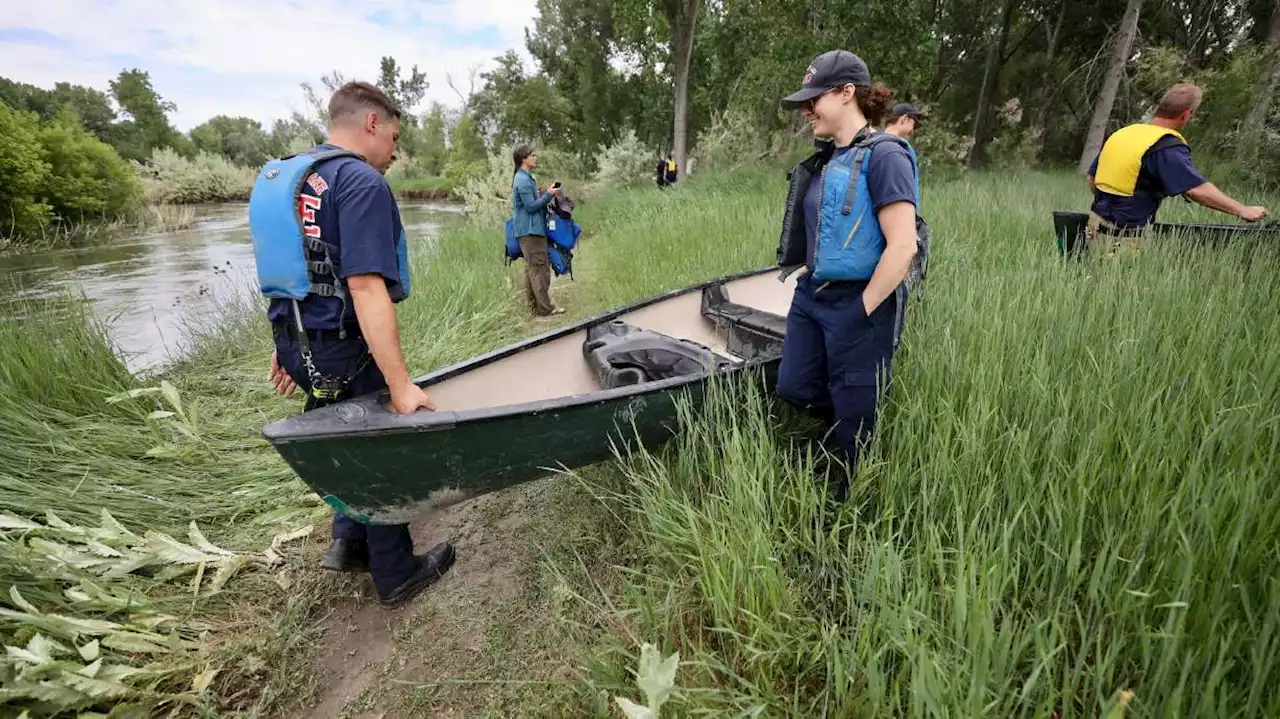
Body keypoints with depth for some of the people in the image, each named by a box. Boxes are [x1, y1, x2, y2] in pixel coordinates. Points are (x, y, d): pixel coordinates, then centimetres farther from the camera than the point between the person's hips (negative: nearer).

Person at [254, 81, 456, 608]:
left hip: (299, 345, 9)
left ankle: (350, 543, 33)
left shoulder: (279, 176, 12)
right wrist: (402, 386, -28)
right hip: (346, 355, -8)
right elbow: (366, 288, -27)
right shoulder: (362, 183, -18)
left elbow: (292, 270, 17)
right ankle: (396, 576, 25)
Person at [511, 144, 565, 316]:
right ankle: (545, 308, -5)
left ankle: (534, 304, 21)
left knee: (532, 269, 14)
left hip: (530, 230, 11)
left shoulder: (525, 178, 16)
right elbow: (531, 206, -18)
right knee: (540, 269, -8)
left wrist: (547, 194, 10)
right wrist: (548, 195, -11)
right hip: (531, 231, -11)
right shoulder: (523, 181, -15)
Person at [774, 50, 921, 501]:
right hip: (811, 296, 8)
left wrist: (862, 312, -18)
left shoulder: (883, 155, -15)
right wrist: (809, 282, 14)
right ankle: (849, 428, 40)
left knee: (854, 412, 7)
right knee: (794, 388, 14)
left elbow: (902, 246, -22)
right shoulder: (826, 159, 10)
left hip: (856, 304, -8)